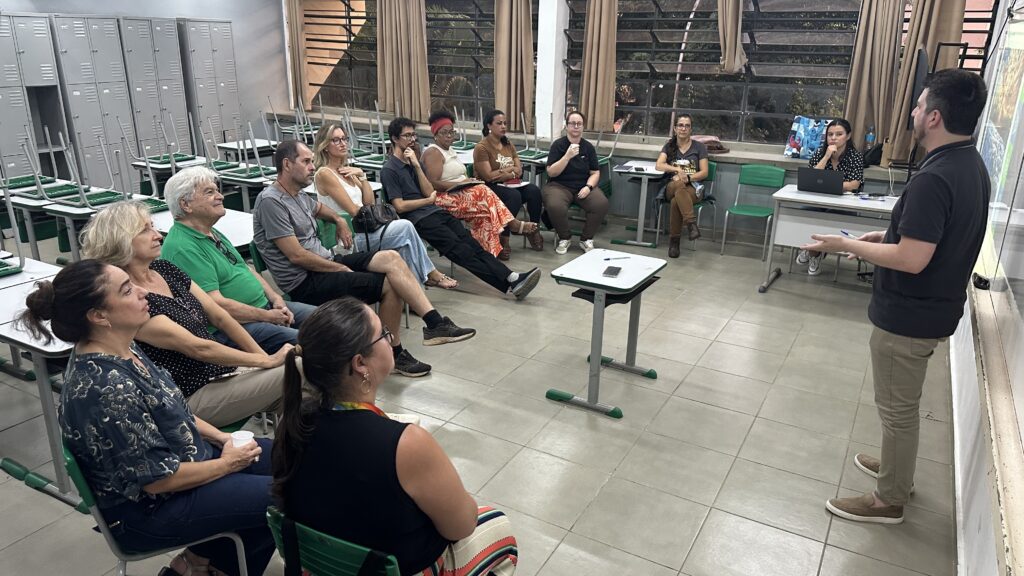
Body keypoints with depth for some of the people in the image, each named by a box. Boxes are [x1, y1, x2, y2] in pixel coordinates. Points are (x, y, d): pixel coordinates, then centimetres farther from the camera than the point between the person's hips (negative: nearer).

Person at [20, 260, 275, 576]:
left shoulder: (121, 349, -4)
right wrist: (226, 464, -12)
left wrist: (222, 437, 2)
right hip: (152, 508, -8)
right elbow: (158, 478, -25)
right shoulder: (106, 389, -32)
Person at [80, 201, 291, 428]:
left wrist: (264, 356, -1)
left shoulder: (165, 269, 7)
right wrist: (268, 361, -16)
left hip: (223, 369, 8)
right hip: (194, 396, -8)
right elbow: (197, 348, -19)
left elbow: (219, 316, 8)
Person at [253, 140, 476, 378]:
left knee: (391, 258, -12)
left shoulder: (298, 194, 14)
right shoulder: (271, 201, -15)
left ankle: (435, 324, -18)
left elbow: (318, 208, 41)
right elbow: (296, 255, -20)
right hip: (304, 282, -9)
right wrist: (341, 268, -12)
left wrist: (339, 220, 20)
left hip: (326, 264, 9)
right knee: (391, 283, -17)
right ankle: (393, 353, -1)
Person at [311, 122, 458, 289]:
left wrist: (361, 176, 0)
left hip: (361, 229, 8)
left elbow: (370, 202, 10)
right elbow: (353, 210, -13)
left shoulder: (346, 170, 16)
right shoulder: (324, 173, -10)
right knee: (405, 227, -15)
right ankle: (431, 275, -1)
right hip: (349, 237, -8)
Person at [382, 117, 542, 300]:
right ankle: (509, 284, -36)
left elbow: (430, 192, 9)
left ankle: (512, 278, -32)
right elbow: (400, 206, -9)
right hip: (418, 219, -7)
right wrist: (429, 200, 3)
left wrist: (416, 165, -1)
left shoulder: (414, 162, 20)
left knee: (470, 242, -15)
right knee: (459, 249, -23)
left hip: (435, 211, 7)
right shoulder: (389, 170, -1)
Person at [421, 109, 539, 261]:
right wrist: (461, 183, -19)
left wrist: (469, 180, 3)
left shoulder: (449, 150, 21)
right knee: (483, 194, -28)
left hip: (461, 193, 9)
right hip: (446, 198, -8)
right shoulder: (433, 153, -8)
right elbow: (433, 184, -17)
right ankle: (515, 224, -20)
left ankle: (495, 247, -22)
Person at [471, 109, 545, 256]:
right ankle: (503, 238, -28)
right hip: (489, 189, -6)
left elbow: (519, 171, 6)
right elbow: (488, 176, -17)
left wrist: (501, 173, -13)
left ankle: (534, 230, -11)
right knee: (514, 196, -35)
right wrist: (510, 169, -6)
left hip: (509, 185, 6)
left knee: (534, 190, -22)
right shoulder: (481, 148, -9)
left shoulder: (508, 145, 13)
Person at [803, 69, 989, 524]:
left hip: (909, 314, -9)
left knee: (897, 407, 6)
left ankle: (889, 500, 23)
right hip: (932, 307, 9)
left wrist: (847, 245, -19)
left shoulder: (933, 179, -27)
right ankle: (896, 467, 44)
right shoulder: (969, 165, 4)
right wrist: (883, 235, 10)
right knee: (903, 403, 25)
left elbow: (911, 259, -29)